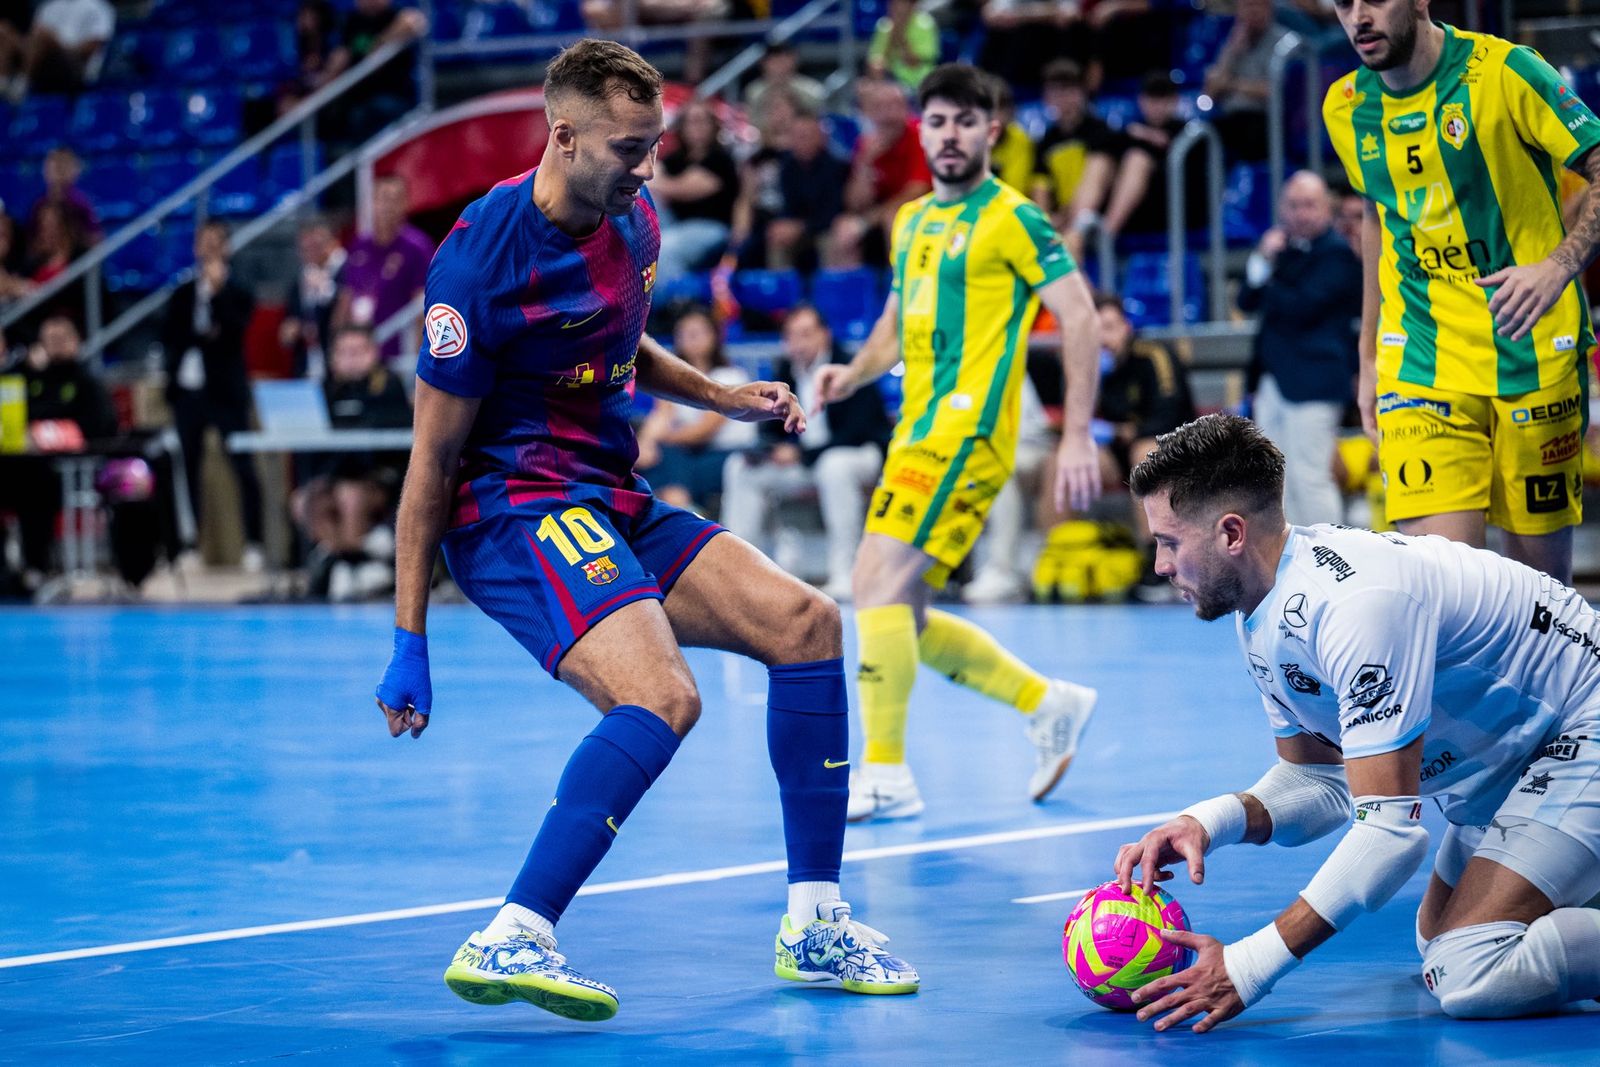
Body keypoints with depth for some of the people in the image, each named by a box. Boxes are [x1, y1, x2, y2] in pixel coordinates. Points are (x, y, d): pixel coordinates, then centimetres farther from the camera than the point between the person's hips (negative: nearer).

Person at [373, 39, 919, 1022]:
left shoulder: (632, 219, 6)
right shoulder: (482, 260, -19)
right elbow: (433, 459, -15)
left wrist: (725, 398, 12)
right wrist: (410, 646, -14)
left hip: (615, 502, 9)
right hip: (512, 508, -9)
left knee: (805, 622, 0)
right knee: (662, 695, -30)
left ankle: (815, 925, 6)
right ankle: (511, 942, -32)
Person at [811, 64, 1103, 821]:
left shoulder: (1011, 217, -5)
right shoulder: (912, 221, 18)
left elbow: (1078, 316, -9)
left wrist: (1077, 436, -16)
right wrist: (853, 374, 7)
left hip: (965, 432, -9)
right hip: (918, 432, 9)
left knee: (881, 584, -17)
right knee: (893, 609, 8)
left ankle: (885, 773, -11)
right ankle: (1047, 703, 21)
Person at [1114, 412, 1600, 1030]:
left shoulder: (1354, 605, -33)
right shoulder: (1262, 612, -2)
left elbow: (1391, 827, -34)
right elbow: (1319, 780, 6)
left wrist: (1252, 964, -33)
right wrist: (1213, 821, -16)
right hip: (1505, 764, 10)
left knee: (1469, 981, -24)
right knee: (1438, 945, 23)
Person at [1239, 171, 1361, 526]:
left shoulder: (1336, 253, -8)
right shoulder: (1284, 249, 16)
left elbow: (1301, 309, -18)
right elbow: (1247, 303, 12)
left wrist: (1265, 286, -3)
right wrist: (1262, 261, -4)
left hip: (1312, 381, -9)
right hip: (1274, 381, 9)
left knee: (1310, 478, -9)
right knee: (1281, 482, 12)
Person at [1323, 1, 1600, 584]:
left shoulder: (1502, 72, -9)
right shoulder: (1346, 108, 6)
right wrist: (1369, 358, 21)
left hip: (1533, 355, -2)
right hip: (1420, 367, 2)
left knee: (1539, 566, 4)